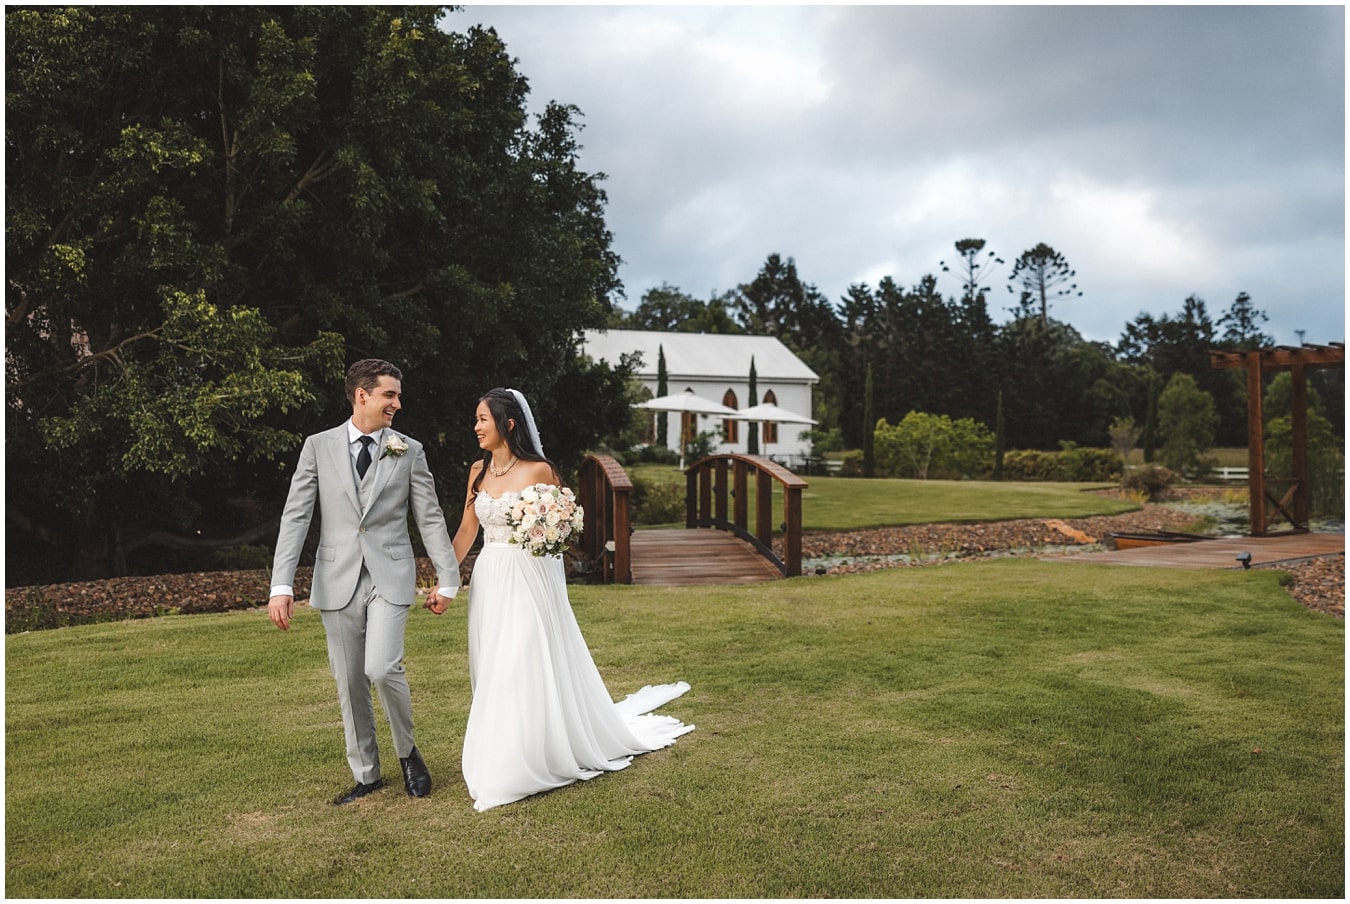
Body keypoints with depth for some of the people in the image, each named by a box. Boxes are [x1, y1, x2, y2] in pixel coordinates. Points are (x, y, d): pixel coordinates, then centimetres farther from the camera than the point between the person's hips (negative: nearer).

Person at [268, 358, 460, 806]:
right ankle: (367, 776, 25)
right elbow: (295, 517, 1)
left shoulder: (410, 451, 5)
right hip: (338, 581, 2)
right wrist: (281, 585, -7)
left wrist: (448, 579, 4)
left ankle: (408, 752, 9)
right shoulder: (318, 447, 5)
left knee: (382, 668, -18)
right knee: (349, 684, 8)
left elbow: (430, 518, 6)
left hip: (390, 577, -2)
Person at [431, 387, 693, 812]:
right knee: (493, 673, 11)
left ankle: (531, 764, 12)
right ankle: (499, 762, 25)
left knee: (529, 667, -3)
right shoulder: (479, 470, 7)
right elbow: (466, 530, 10)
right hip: (489, 581, 6)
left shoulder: (539, 470, -9)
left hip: (529, 581, -6)